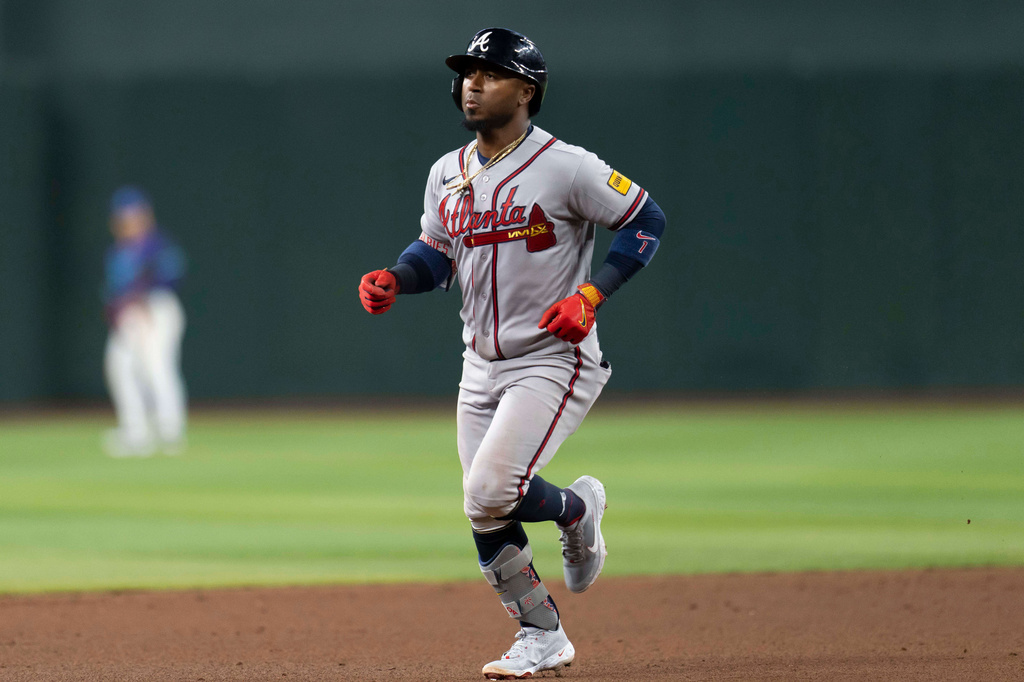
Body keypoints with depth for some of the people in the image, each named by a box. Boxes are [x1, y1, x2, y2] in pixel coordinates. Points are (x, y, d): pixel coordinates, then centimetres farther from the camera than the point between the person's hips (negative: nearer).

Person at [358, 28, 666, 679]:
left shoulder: (565, 167, -13)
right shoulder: (448, 174, 7)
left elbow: (647, 220, -9)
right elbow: (435, 252, 19)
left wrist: (590, 295, -18)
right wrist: (391, 279, -3)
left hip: (555, 361, -7)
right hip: (483, 364, 7)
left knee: (492, 491, -21)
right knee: (486, 517, 4)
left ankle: (578, 508, 10)